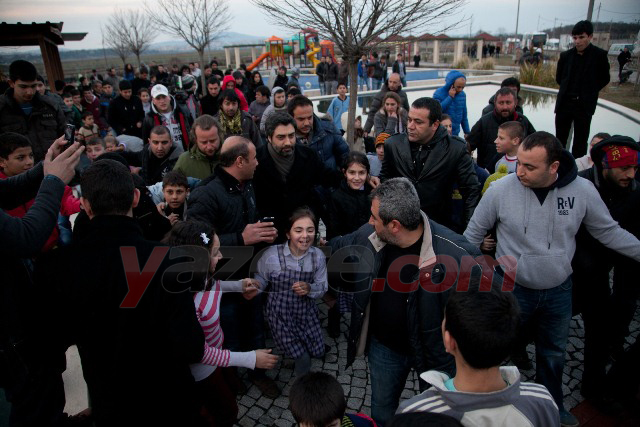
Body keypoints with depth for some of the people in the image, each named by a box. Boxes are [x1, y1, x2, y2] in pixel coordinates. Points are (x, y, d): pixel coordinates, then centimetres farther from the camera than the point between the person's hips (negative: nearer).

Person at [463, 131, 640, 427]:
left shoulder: (582, 190, -14)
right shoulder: (501, 188, -19)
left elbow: (608, 232, 3)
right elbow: (474, 233, -7)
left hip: (558, 291, 3)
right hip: (511, 288, -2)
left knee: (553, 353, 24)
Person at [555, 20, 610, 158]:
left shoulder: (600, 55, -4)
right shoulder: (566, 55, 3)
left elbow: (605, 79, 5)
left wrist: (590, 91, 2)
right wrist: (568, 89, 10)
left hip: (584, 105, -3)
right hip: (564, 103, 3)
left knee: (580, 143, 1)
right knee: (560, 140, 9)